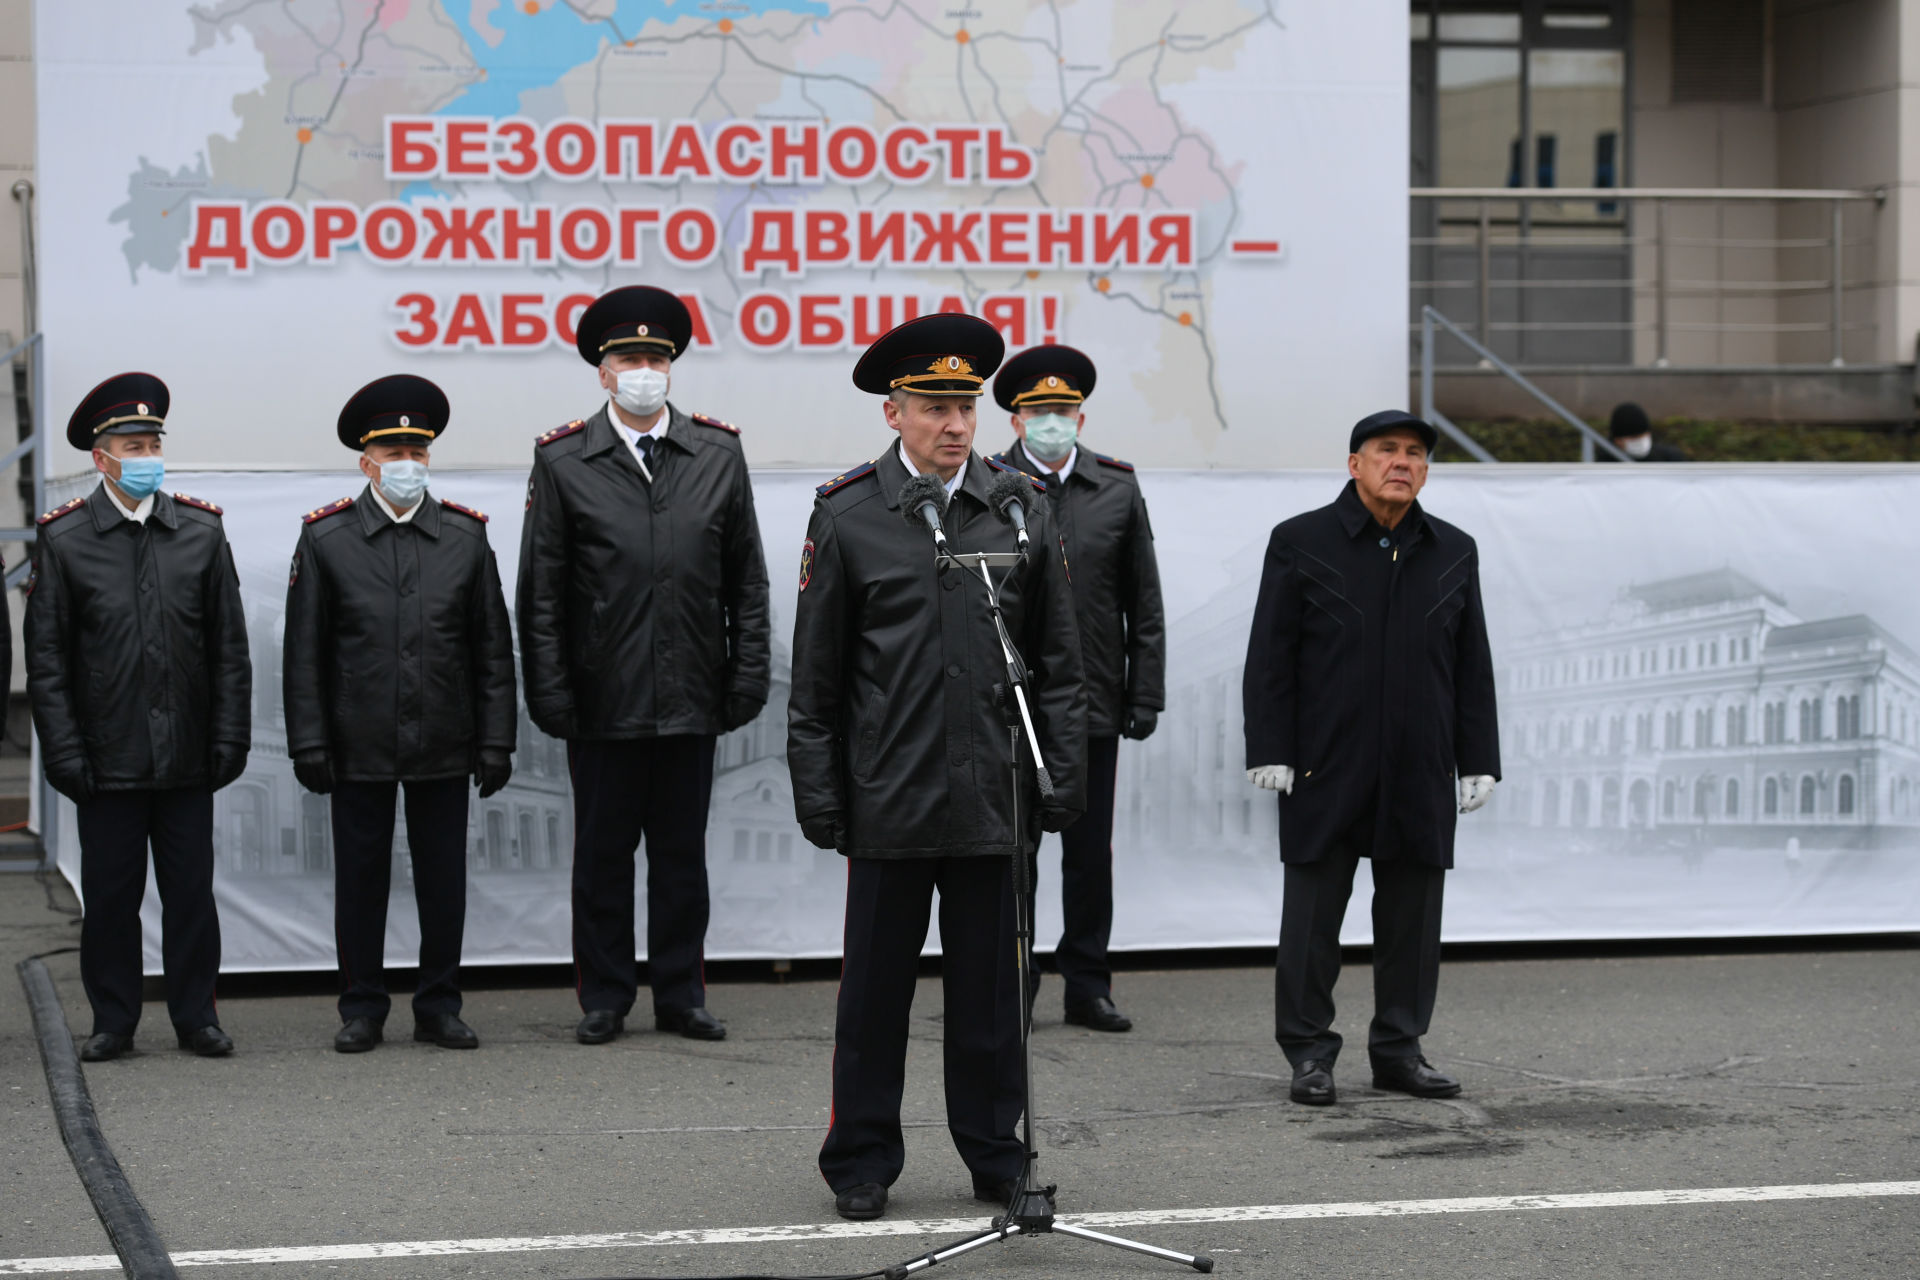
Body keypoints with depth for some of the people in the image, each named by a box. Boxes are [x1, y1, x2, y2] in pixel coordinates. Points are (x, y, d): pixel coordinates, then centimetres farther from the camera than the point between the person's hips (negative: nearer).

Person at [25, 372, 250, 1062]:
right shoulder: (64, 540, 0)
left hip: (188, 757, 1)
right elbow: (46, 660, 1)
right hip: (108, 757, -1)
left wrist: (230, 738, 1)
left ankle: (196, 1017, 16)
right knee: (109, 894, 4)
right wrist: (64, 750, -5)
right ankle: (113, 1022, 15)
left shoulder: (202, 532, 5)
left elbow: (230, 648, 7)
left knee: (191, 891, 5)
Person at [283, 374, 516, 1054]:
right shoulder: (325, 538, 1)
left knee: (443, 880, 6)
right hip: (359, 747, -1)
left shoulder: (466, 535, 5)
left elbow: (493, 648, 7)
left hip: (444, 745, 1)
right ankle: (362, 1009, 15)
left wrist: (496, 740, 2)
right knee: (360, 878, 5)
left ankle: (439, 1007, 16)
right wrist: (308, 744, -4)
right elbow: (304, 652, 1)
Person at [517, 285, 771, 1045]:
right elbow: (541, 594, 1)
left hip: (691, 697, 2)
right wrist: (550, 692, -4)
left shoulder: (719, 454, 6)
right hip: (603, 698, -1)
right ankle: (605, 997, 16)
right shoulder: (563, 461, 0)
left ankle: (680, 994, 18)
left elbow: (746, 582, 8)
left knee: (682, 852, 8)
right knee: (603, 852, 6)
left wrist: (747, 681, 2)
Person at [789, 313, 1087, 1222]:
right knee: (875, 985, 6)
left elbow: (1058, 663, 10)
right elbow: (816, 677, 3)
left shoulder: (1022, 510, 6)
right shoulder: (846, 515, 1)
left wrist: (1061, 778, 4)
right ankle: (862, 1163, 16)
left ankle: (996, 1154, 19)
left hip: (994, 797, 1)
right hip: (889, 798, -1)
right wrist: (818, 794, -1)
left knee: (991, 986, 7)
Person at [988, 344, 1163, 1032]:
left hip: (1093, 702, 2)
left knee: (1090, 848, 7)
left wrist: (1145, 695, 4)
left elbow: (1144, 604, 9)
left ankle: (1087, 984, 16)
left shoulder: (1118, 487, 7)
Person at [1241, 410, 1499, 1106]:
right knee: (1314, 910, 2)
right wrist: (1270, 753, -9)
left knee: (1413, 914, 6)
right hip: (1325, 773, -3)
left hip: (1419, 775, 3)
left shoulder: (1453, 552, 11)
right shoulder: (1300, 543, 0)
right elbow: (1269, 657, -2)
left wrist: (1478, 760, 6)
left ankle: (1399, 1048, 17)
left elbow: (1473, 665, 12)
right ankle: (1308, 1051, 10)